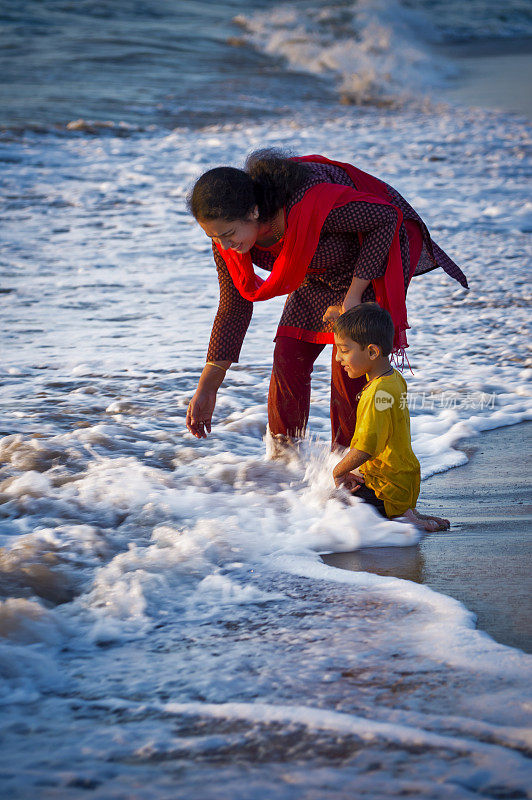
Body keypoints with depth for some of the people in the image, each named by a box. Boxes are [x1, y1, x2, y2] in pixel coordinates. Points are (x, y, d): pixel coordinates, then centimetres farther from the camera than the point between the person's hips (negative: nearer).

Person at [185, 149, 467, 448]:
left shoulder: (308, 205, -42)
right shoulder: (226, 241, -22)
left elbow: (387, 217, -29)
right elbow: (234, 308, -9)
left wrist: (352, 298, -28)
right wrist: (206, 389, -11)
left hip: (377, 254, -6)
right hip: (321, 275, 6)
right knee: (288, 359, -4)